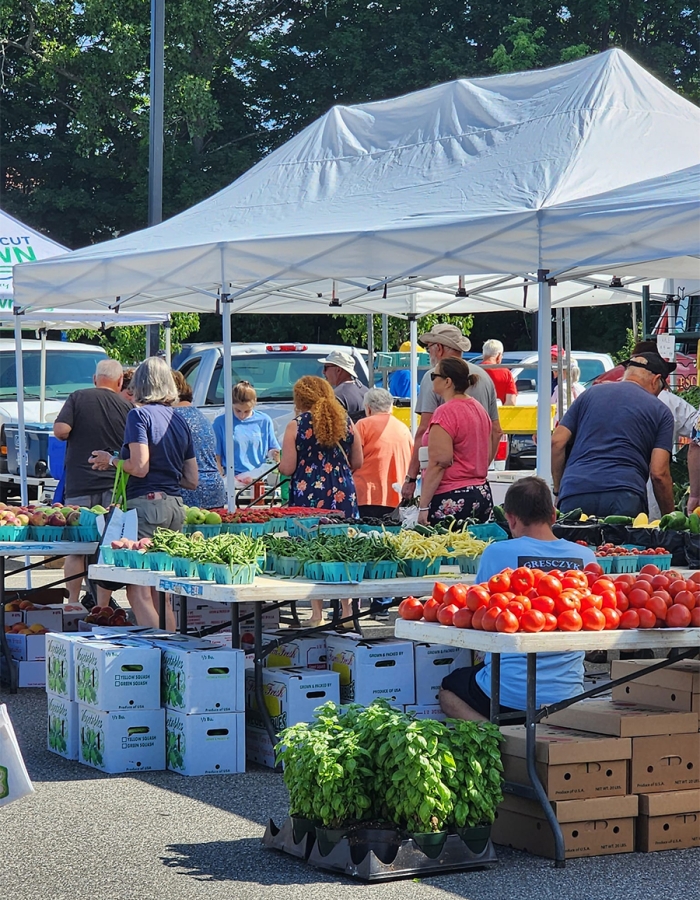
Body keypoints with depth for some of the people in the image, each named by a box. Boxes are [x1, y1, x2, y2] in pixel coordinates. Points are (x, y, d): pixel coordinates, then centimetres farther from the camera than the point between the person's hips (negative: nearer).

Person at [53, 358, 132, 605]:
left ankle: (73, 601, 5)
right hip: (114, 485, 1)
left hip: (79, 484, -1)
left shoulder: (78, 398, -2)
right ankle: (103, 606, 5)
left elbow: (60, 430, -11)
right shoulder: (127, 407, 0)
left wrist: (79, 436, 9)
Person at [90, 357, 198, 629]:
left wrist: (111, 460, 1)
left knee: (138, 590, -5)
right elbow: (192, 480, 15)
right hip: (175, 507, 7)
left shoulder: (139, 415, -6)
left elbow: (140, 467, -16)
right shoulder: (180, 421, 14)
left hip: (146, 504, -7)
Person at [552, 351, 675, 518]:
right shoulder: (660, 412, 14)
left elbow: (557, 442, 13)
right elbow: (659, 473, 4)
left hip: (574, 492, 3)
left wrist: (558, 489, 22)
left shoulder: (591, 393, 21)